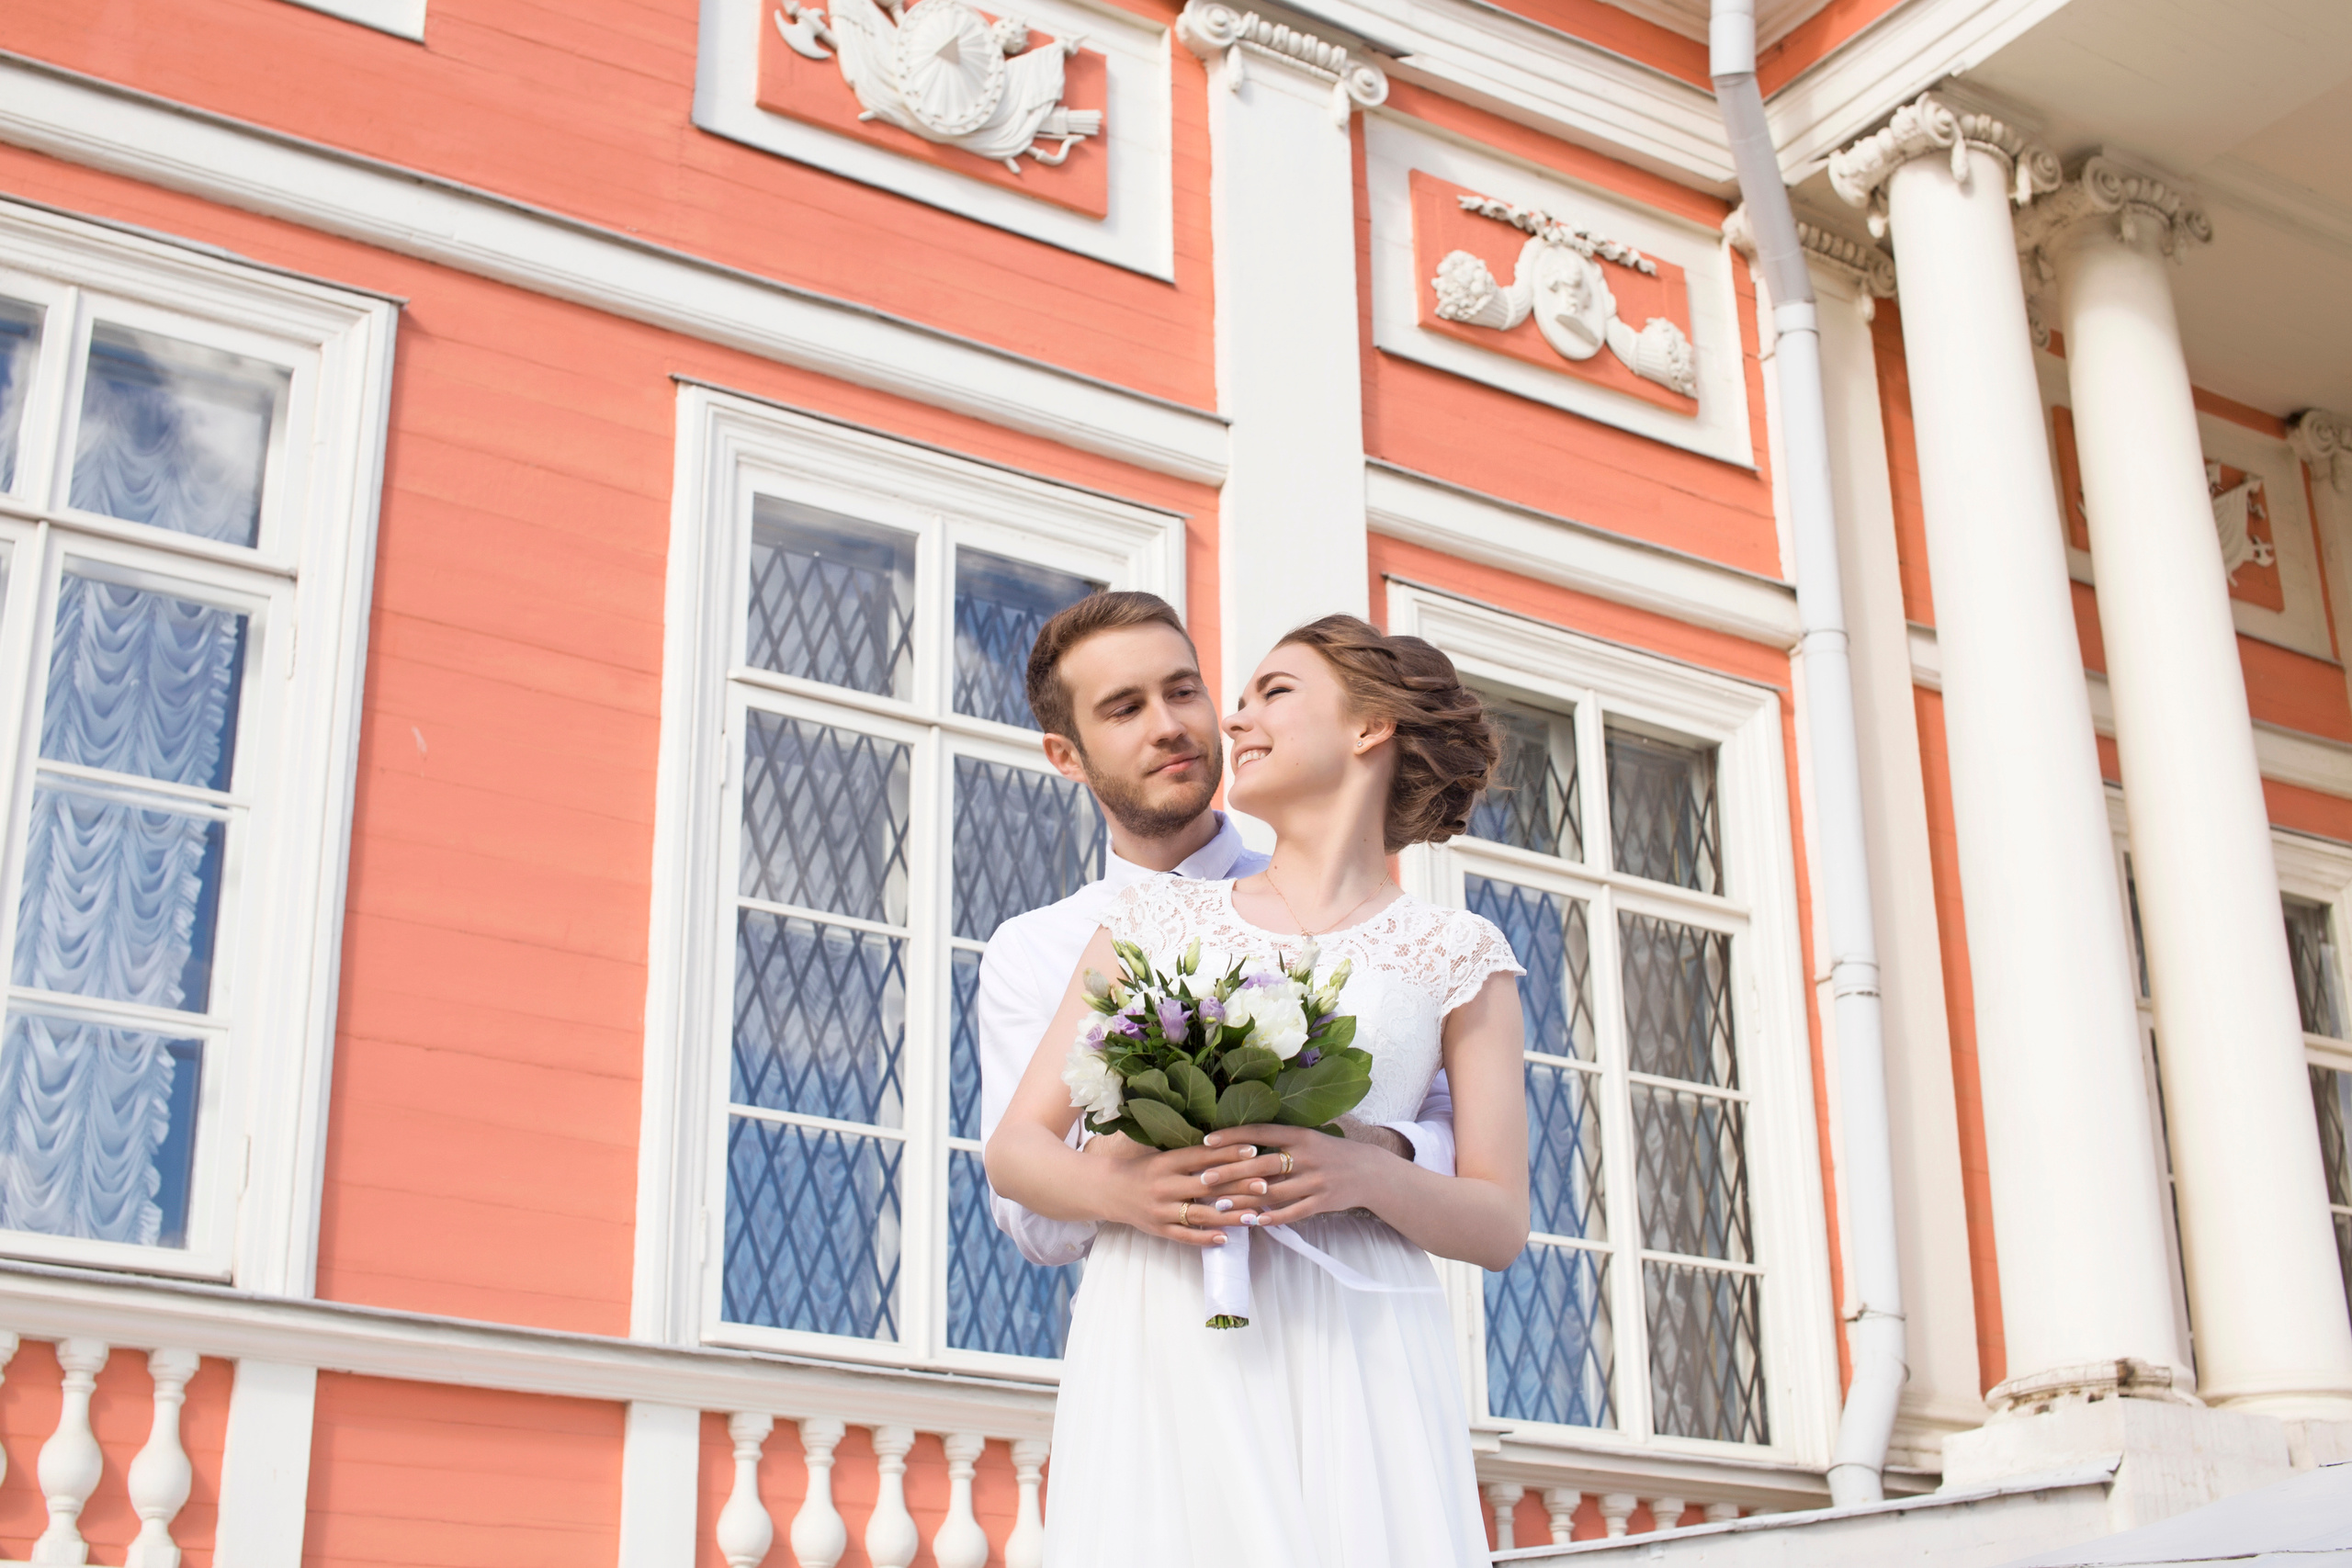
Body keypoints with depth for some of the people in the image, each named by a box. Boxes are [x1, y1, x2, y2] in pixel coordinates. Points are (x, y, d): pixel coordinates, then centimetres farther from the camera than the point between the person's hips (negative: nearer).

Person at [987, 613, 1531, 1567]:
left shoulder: (1455, 956, 9)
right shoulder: (1154, 920, 15)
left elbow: (1499, 1226, 6)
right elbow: (1017, 1149, 11)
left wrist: (1366, 1178, -14)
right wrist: (1121, 1188, -11)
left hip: (1353, 1354, -1)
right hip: (1158, 1351, 1)